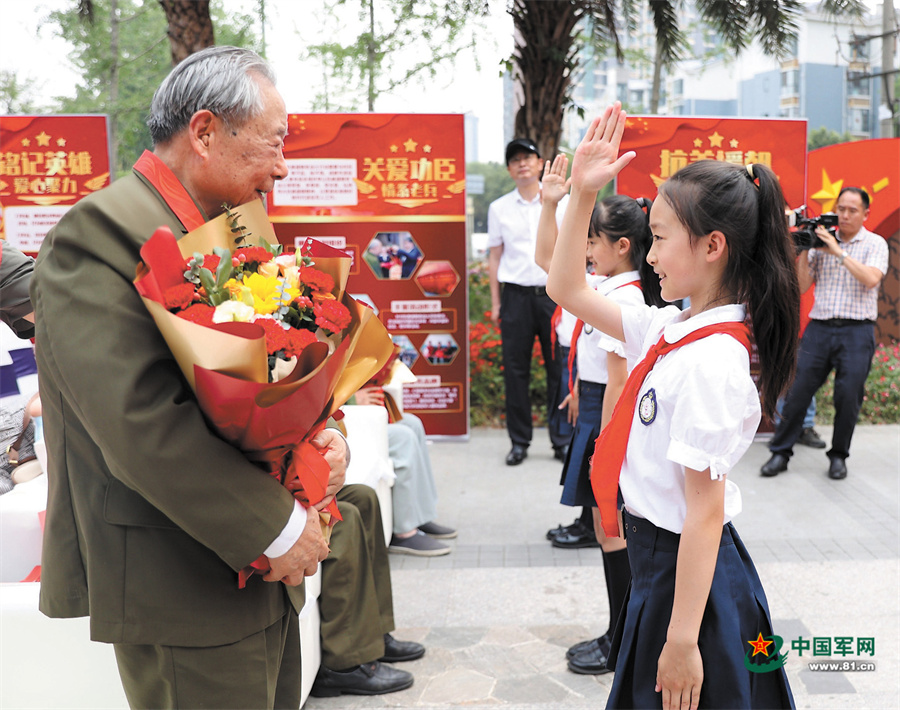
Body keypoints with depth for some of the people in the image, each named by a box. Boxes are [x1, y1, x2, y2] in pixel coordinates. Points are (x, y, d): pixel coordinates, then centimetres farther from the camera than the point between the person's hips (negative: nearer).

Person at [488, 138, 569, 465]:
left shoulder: (561, 202, 6)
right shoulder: (499, 208, 9)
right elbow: (494, 256, 11)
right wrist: (495, 301, 6)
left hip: (554, 292, -1)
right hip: (516, 294, 1)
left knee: (559, 367, 1)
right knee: (515, 369, 2)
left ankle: (561, 440, 12)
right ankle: (519, 441, 12)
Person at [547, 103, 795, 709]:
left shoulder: (710, 362, -25)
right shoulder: (669, 330, 1)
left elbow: (705, 511, -25)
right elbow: (568, 291, 11)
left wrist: (682, 640, -21)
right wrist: (582, 195, 2)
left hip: (690, 575, -8)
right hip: (657, 559, 9)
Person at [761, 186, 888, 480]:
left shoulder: (875, 243, 5)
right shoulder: (821, 241, 10)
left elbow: (871, 279, -14)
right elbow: (802, 286, 8)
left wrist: (838, 252, -14)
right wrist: (803, 252, -3)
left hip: (856, 332, -2)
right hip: (819, 328, 2)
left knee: (849, 396, -1)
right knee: (798, 390, -1)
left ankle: (838, 455, 17)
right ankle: (780, 452, 8)